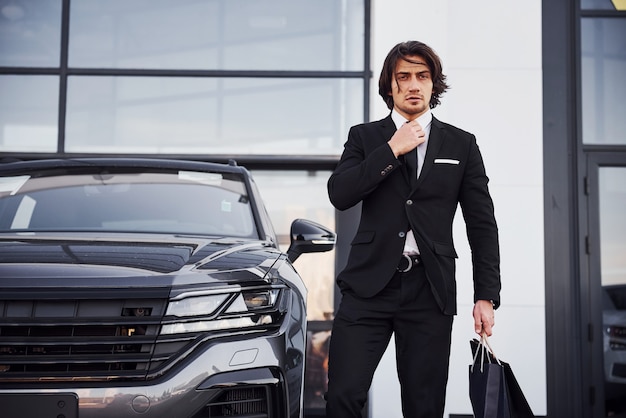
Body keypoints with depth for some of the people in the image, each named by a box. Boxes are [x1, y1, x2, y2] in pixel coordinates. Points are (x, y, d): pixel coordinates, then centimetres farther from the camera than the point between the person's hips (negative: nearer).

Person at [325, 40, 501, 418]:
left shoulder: (462, 145, 10)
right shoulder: (364, 137, 10)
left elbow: (482, 224, 9)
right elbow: (339, 195, -6)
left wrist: (487, 296, 2)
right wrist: (392, 151, -8)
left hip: (431, 291, 1)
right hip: (370, 286, 0)